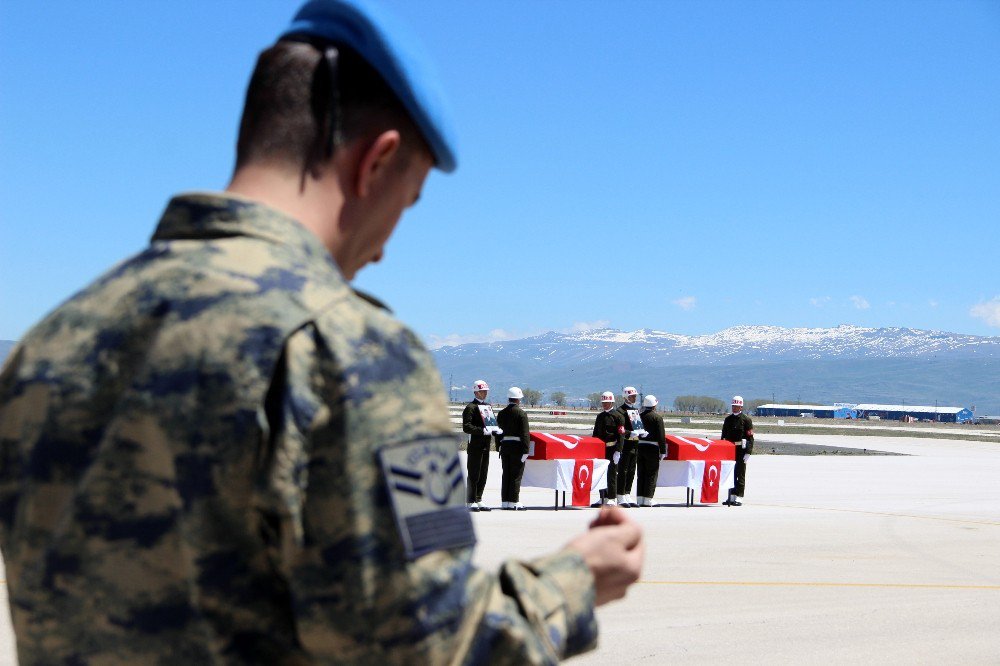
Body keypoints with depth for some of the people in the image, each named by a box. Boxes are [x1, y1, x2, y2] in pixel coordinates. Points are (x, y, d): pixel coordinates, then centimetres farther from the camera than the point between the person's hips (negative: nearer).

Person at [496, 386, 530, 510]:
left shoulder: (501, 413, 8)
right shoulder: (521, 413, -10)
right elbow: (525, 433, -14)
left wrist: (499, 447, 16)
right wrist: (526, 450, -12)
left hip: (505, 446, 6)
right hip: (517, 446, -6)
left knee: (506, 474, 11)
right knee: (516, 475, -1)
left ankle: (505, 501, 14)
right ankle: (513, 502, -1)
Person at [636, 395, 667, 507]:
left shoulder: (639, 416, 6)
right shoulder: (657, 418, -9)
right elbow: (661, 436, -11)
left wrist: (635, 449, 13)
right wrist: (663, 451, -7)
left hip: (639, 447, 5)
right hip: (652, 448, -5)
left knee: (641, 474, 11)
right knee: (652, 474, 2)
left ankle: (640, 499, 13)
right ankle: (647, 499, -1)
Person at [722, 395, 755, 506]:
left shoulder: (746, 420, -3)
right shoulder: (728, 419, 14)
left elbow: (750, 437, -8)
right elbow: (724, 435, 18)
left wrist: (748, 452, -15)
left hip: (741, 451, -6)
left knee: (740, 475, -2)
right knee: (730, 474, 9)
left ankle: (738, 498, -1)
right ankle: (731, 497, 16)